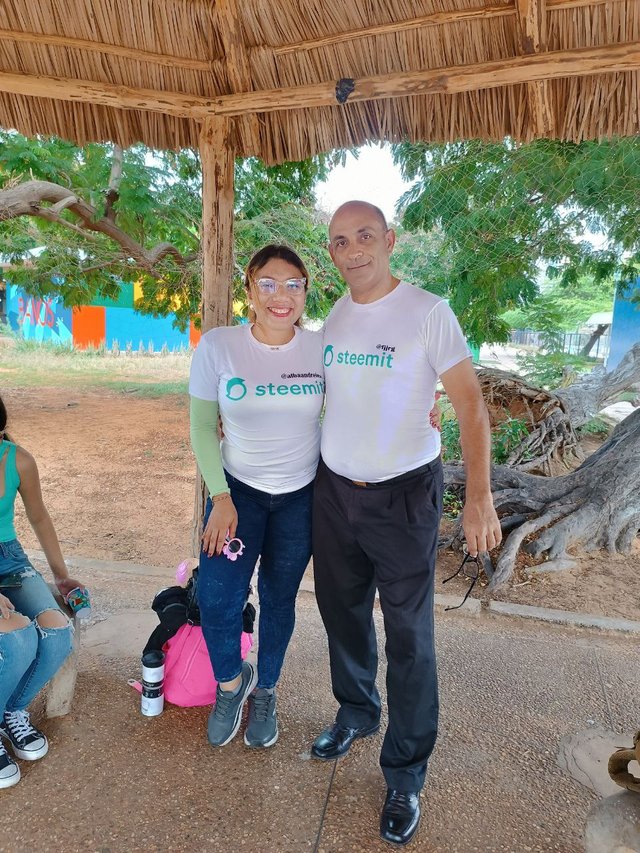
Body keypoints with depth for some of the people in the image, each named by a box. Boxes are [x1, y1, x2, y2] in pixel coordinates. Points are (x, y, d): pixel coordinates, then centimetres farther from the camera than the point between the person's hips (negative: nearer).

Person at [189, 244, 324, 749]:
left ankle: (265, 692, 42)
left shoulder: (322, 348, -9)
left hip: (301, 495, 1)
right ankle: (232, 681, 29)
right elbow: (202, 427, -5)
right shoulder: (217, 346, -12)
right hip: (237, 489, 0)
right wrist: (220, 498, -11)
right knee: (216, 599, -7)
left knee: (279, 600, 13)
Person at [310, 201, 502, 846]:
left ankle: (405, 773, 27)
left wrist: (479, 497, -21)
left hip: (403, 495, -5)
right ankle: (356, 713, 46)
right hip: (333, 490, 6)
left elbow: (469, 405, -13)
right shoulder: (332, 317, 5)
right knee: (342, 613, 19)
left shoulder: (427, 312, -11)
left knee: (408, 636, 5)